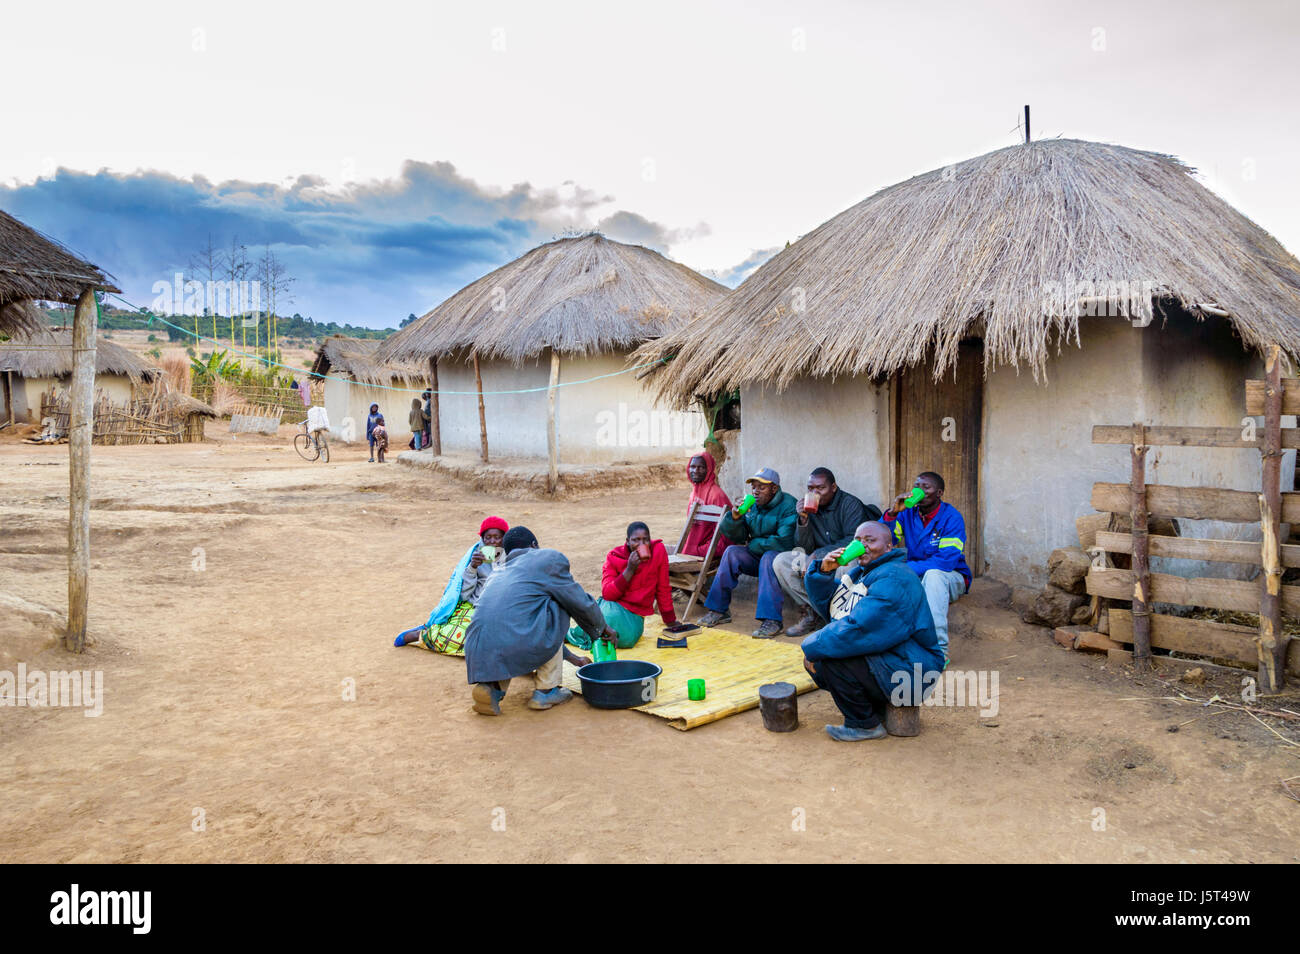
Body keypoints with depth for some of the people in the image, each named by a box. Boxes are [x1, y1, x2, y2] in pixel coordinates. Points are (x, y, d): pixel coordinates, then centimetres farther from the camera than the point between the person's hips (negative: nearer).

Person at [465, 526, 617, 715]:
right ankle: (545, 690, 16)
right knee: (557, 607, 20)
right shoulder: (550, 558, 10)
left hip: (479, 654, 6)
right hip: (516, 648, -6)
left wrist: (569, 656, 49)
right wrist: (604, 628, 38)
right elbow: (580, 602, 16)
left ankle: (492, 686, 10)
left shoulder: (498, 572, 31)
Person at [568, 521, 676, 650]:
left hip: (635, 615, 2)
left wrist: (670, 621, 7)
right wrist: (630, 569, -21)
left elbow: (663, 589, 1)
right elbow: (607, 594, -14)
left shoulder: (659, 550, -7)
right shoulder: (614, 556, -6)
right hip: (614, 606, -1)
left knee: (627, 638, -29)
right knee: (613, 618, -36)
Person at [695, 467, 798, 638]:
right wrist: (735, 516, -18)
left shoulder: (788, 506, -16)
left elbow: (785, 542, -26)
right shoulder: (751, 504, 2)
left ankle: (771, 620, -38)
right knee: (731, 552, -15)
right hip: (758, 556, 6)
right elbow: (737, 537, 3)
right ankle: (719, 610, -10)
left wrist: (754, 545, -13)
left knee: (769, 557, -35)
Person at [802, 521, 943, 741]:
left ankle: (865, 725, -5)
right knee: (815, 660, 5)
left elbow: (858, 629, -29)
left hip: (908, 671, -10)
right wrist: (824, 572, -7)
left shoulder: (894, 580, -21)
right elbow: (827, 605, 11)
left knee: (830, 659, -25)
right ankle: (874, 707, 14)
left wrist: (813, 648, -19)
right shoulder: (861, 572, 12)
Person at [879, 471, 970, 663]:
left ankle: (939, 650, -38)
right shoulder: (908, 513, 0)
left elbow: (947, 561, -25)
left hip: (951, 578, -4)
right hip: (915, 578, 4)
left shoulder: (951, 517, -13)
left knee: (933, 574, -37)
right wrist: (892, 513, -25)